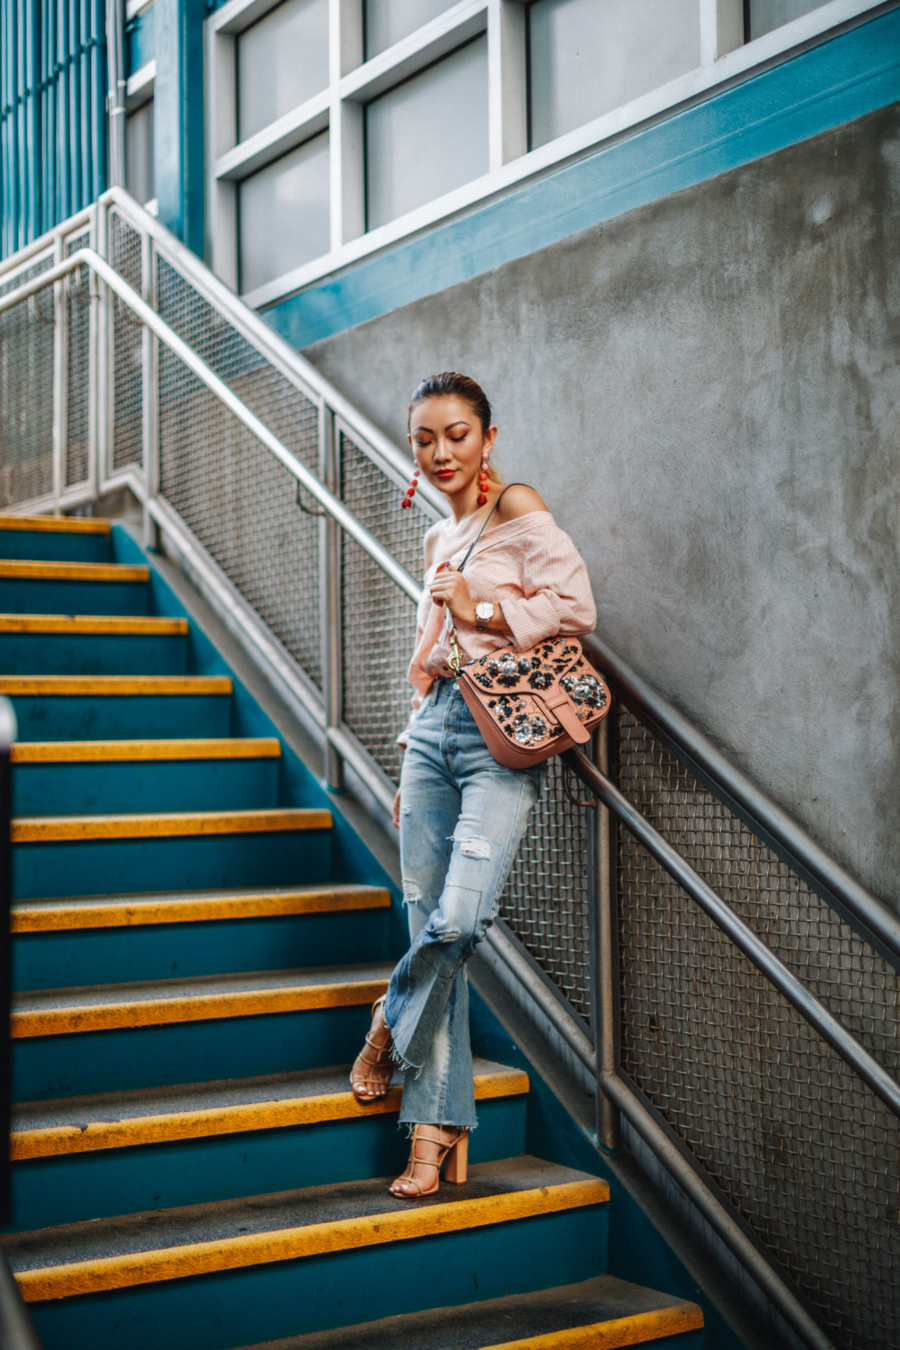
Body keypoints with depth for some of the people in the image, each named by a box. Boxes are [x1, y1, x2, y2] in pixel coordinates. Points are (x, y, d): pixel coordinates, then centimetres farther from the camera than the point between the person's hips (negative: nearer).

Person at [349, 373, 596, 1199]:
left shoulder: (518, 511, 1)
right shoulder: (438, 540, 22)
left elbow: (576, 607, -10)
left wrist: (480, 609, -7)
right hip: (434, 726, 6)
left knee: (459, 919, -21)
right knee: (431, 923, 0)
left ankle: (393, 1022, 9)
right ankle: (438, 1127, 4)